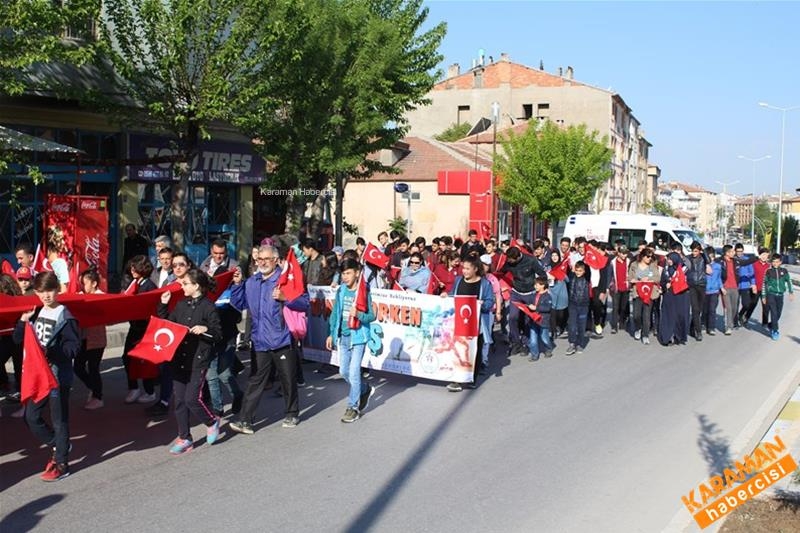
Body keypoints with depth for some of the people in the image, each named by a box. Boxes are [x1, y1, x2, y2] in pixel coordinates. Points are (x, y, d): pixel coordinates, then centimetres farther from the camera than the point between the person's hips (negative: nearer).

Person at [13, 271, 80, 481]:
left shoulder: (65, 317, -13)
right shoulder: (36, 313, 8)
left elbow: (73, 346, -18)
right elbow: (18, 339, 11)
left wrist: (50, 351, -28)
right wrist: (23, 321, -5)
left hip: (58, 375, -7)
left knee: (59, 420, 2)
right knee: (31, 417, 13)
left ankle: (62, 464, 14)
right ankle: (57, 446, 33)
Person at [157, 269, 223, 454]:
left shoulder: (208, 307, -7)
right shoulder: (181, 305, 11)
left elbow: (218, 334, -7)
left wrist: (205, 329, -25)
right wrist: (163, 305, 11)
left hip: (198, 360, -6)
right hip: (179, 358, 6)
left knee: (192, 398, -8)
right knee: (180, 400, 7)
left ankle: (211, 422, 20)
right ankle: (184, 438, 18)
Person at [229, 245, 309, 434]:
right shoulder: (251, 282, 10)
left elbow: (304, 303, -13)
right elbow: (239, 305, 14)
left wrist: (284, 298, -27)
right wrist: (237, 284, 3)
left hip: (282, 340, -4)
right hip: (260, 341, 4)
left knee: (288, 379, 10)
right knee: (255, 381, 3)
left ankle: (292, 414, 28)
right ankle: (245, 420, 3)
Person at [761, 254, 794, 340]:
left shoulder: (784, 271, 3)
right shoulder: (768, 271, 0)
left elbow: (789, 281, 12)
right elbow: (764, 284, 5)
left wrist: (791, 292, 3)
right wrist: (763, 296, 5)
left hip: (780, 295, 3)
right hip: (771, 294, -2)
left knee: (778, 314, 10)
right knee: (774, 313, -11)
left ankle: (771, 326, 33)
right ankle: (775, 331, -7)